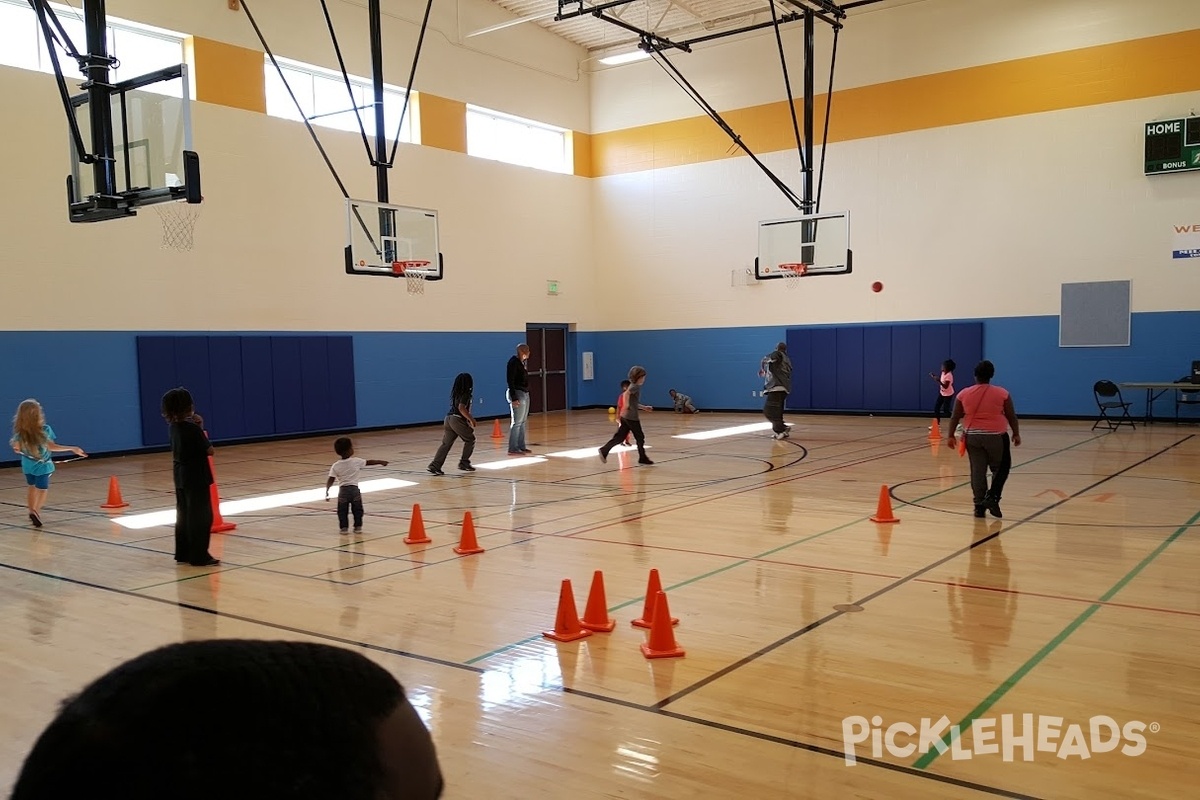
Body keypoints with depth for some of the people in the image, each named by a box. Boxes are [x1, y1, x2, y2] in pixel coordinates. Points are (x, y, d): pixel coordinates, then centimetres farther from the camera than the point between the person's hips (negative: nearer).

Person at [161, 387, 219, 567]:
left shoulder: (174, 427, 4)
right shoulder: (192, 428, -20)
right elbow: (209, 451, -15)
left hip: (181, 477, 9)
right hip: (196, 477, -9)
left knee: (184, 515, 14)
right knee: (201, 516, -1)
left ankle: (183, 553, 20)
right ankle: (199, 556, 1)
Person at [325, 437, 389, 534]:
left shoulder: (335, 466, -5)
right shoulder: (356, 462, -7)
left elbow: (331, 480, -9)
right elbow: (370, 462, 4)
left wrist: (327, 490, -1)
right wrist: (381, 462, 16)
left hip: (343, 490, 0)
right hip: (354, 489, 0)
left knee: (342, 510, 13)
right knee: (357, 509, 15)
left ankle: (344, 527, 11)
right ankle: (358, 527, 16)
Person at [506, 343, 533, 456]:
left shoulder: (523, 362, 13)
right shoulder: (513, 362, -13)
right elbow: (510, 381, -18)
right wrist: (514, 398, -21)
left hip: (525, 393, 9)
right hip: (517, 393, -9)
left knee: (523, 422, 13)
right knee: (517, 422, -7)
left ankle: (521, 446, 20)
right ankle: (512, 449, -2)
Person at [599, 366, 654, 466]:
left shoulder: (634, 386, 19)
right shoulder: (636, 386, -11)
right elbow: (626, 393, -30)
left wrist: (644, 407, 27)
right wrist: (626, 406, -32)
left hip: (626, 416, 9)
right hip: (631, 417, -9)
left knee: (620, 437, 6)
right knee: (640, 437, 4)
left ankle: (604, 450, -3)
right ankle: (643, 458, 14)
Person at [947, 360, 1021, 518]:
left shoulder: (964, 394, 0)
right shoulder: (1002, 393, -4)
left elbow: (955, 417, 4)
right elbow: (1011, 416, 2)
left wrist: (951, 436, 12)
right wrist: (1016, 434, 13)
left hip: (972, 437, 2)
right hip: (996, 436, -2)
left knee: (977, 471, 7)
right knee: (1000, 468, 14)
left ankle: (979, 505, 8)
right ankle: (992, 498, 0)